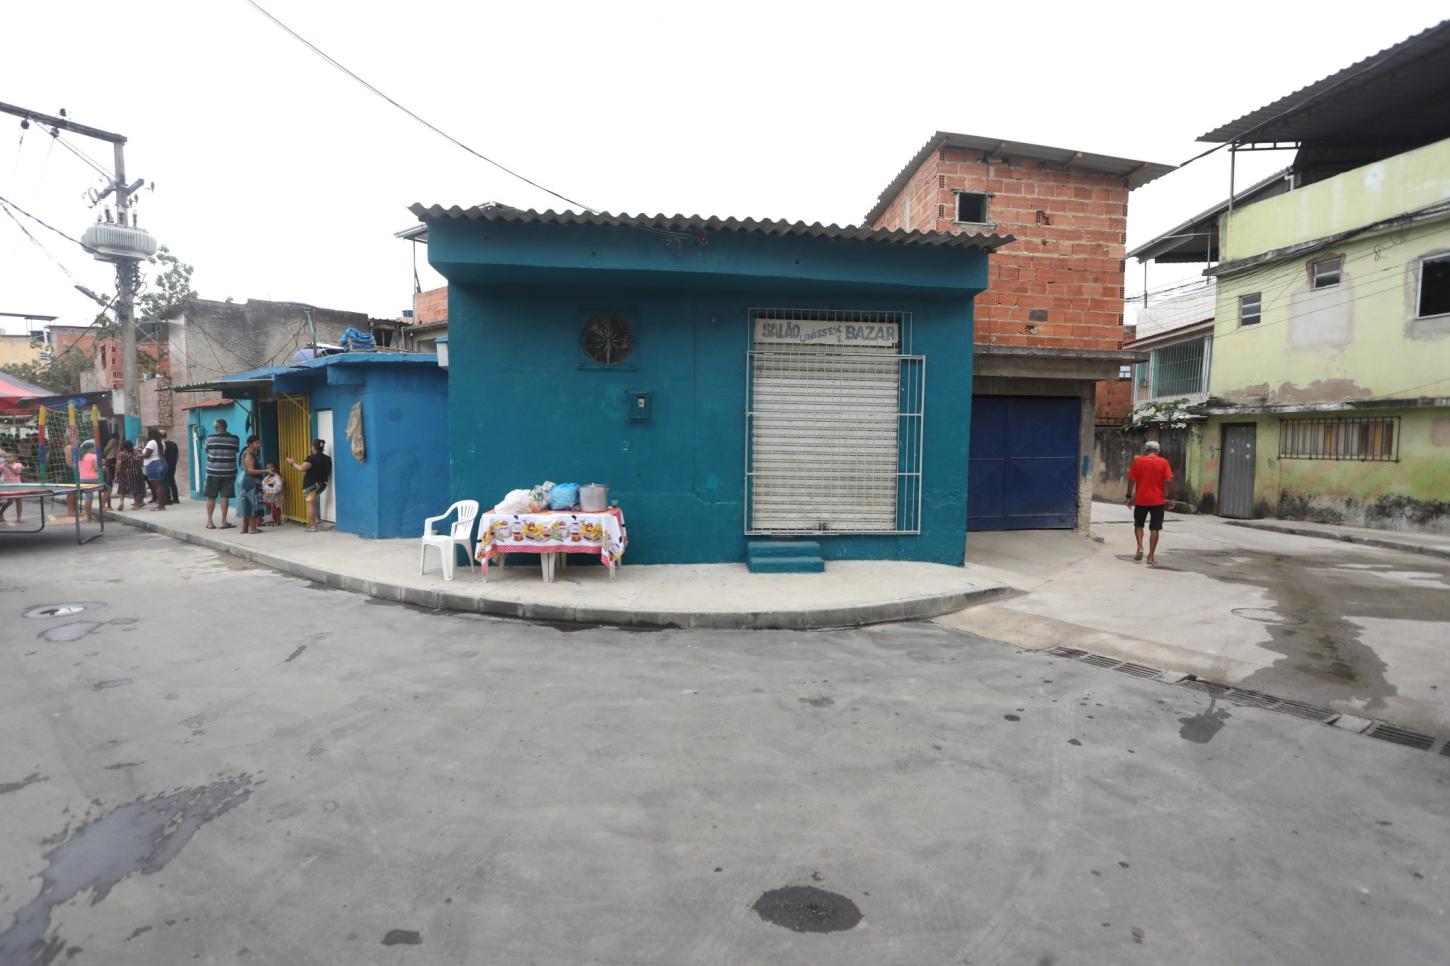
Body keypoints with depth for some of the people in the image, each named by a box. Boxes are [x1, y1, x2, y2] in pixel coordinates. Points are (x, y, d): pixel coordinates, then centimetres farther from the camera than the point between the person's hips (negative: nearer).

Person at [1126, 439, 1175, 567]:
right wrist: (1168, 497, 0)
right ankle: (1151, 557, 3)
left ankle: (1140, 547, -2)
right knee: (1154, 528, 5)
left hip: (1140, 500, 1)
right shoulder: (1163, 462, -2)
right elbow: (1168, 481, -8)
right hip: (1158, 500, 0)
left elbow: (1131, 480, -2)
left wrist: (1129, 496, 4)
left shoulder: (1138, 461, 0)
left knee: (1138, 524, 18)